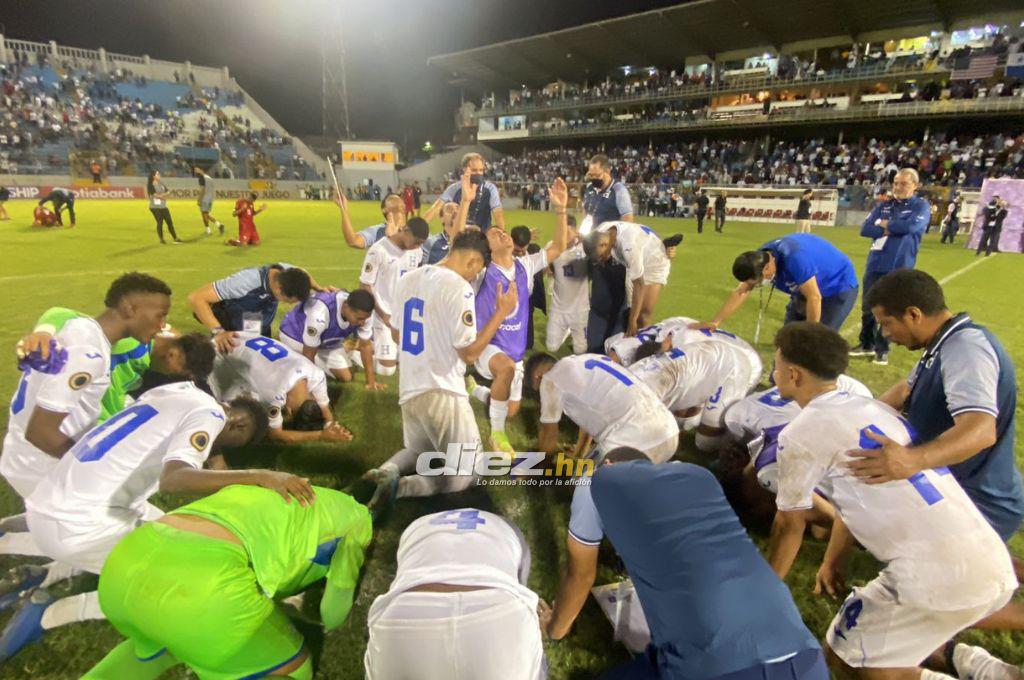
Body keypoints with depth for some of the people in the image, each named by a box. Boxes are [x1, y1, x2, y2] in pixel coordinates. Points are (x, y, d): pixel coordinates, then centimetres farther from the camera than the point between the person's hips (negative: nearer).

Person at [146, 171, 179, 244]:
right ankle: (161, 239, 4)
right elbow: (155, 195, -14)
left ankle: (175, 238, 9)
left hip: (164, 206, 6)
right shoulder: (151, 185, -6)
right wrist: (163, 197, -3)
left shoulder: (162, 184, 13)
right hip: (155, 207, -6)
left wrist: (160, 195, -10)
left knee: (170, 222, 5)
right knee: (160, 222, -5)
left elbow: (167, 193, 7)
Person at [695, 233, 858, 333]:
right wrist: (715, 321, -20)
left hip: (839, 287, -8)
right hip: (806, 289, 8)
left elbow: (814, 298, -32)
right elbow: (740, 292, -12)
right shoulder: (760, 259, -15)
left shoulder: (794, 259, -39)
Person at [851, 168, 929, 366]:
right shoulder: (883, 205, 11)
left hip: (899, 268, -4)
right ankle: (867, 344, 25)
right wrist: (889, 231, -14)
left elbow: (912, 226, -18)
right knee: (868, 307, 10)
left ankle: (882, 349, 14)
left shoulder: (921, 206, 0)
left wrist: (884, 224, -6)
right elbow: (865, 229, 0)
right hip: (874, 265, 4)